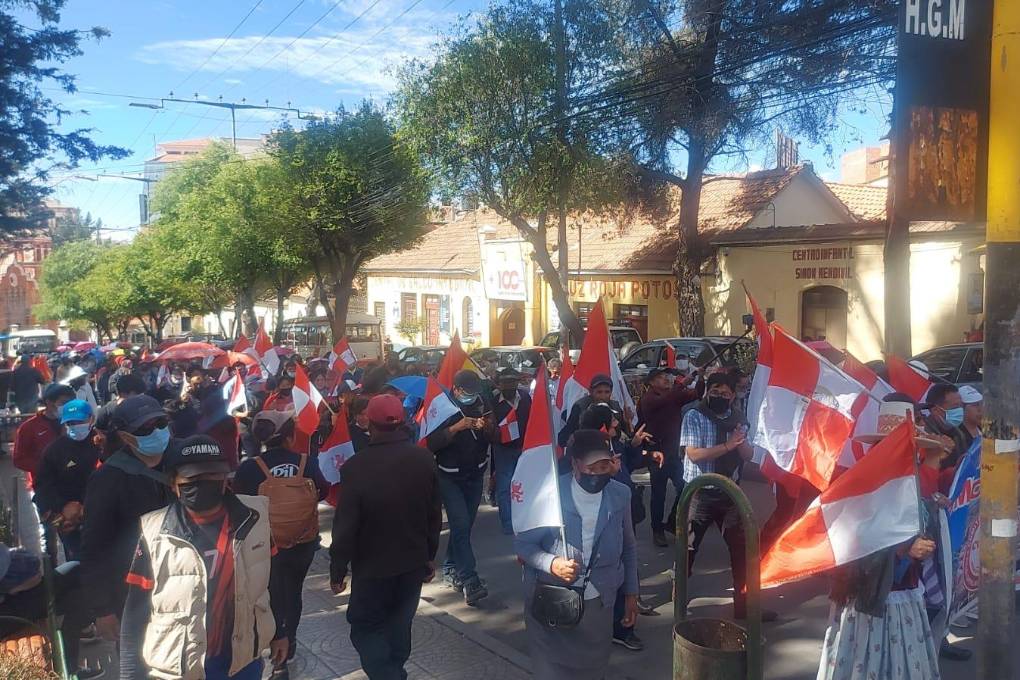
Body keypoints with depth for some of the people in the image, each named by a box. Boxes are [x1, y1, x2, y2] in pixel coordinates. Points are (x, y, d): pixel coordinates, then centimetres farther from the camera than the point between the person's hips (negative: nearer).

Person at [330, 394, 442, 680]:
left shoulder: (357, 467, -22)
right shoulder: (424, 459, -7)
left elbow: (345, 525, -17)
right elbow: (434, 514, 2)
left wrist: (337, 570, -4)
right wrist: (430, 556, 15)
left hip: (373, 567, -4)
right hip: (413, 563, 4)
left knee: (365, 628, 11)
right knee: (399, 627, 19)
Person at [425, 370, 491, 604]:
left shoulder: (481, 406, 0)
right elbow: (431, 444, -20)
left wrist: (486, 428, -20)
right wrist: (456, 427, -33)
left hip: (475, 475, 4)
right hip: (449, 477, -4)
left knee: (465, 525, 9)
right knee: (461, 525, -14)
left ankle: (450, 569, 26)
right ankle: (469, 581, -18)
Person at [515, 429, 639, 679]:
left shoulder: (621, 494, -2)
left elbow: (628, 547, 11)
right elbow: (522, 543, -9)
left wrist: (631, 593, 11)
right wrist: (551, 563, -27)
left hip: (597, 603, 3)